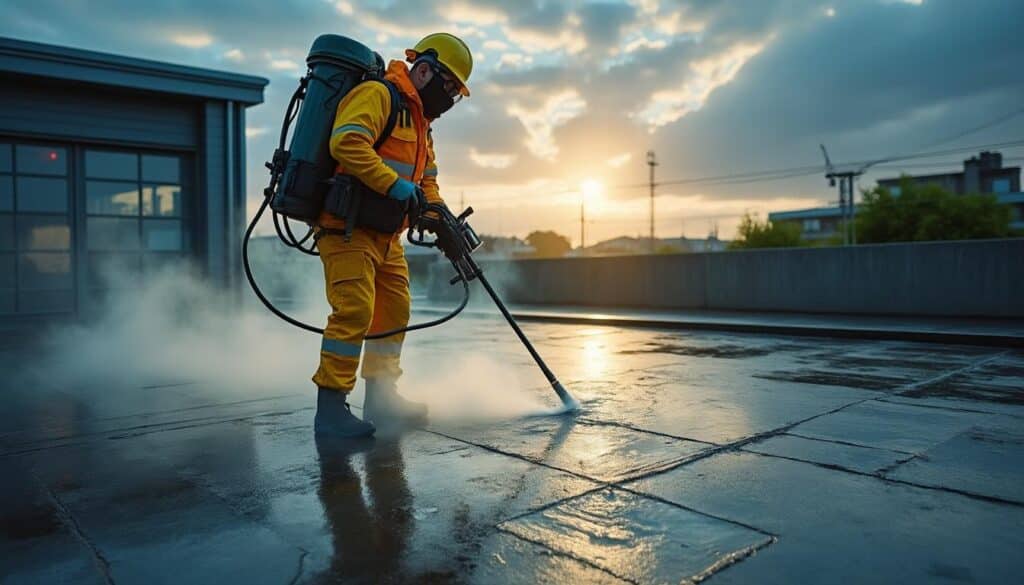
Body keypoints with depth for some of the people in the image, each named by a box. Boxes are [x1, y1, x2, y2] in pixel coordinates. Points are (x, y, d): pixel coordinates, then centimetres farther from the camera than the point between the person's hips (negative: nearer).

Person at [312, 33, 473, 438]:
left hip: (385, 236, 10)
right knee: (354, 311, -17)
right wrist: (394, 184, -27)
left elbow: (426, 183, 22)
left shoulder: (420, 123, 23)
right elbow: (346, 143, -25)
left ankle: (381, 398, 23)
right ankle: (330, 408, -9)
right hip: (347, 226, -10)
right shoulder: (377, 95, -8)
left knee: (394, 311, 11)